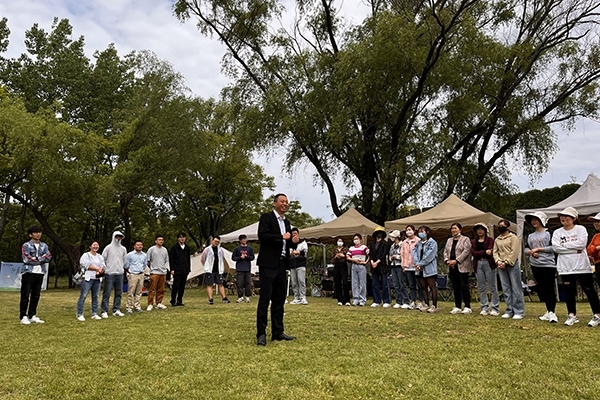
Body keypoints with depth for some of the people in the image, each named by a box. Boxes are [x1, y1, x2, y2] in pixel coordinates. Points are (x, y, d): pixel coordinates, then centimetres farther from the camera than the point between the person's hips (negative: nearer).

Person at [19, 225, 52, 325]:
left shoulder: (44, 246, 13)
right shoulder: (26, 245, -1)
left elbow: (48, 257, 1)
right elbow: (27, 259, -13)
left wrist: (35, 259, -10)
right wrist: (41, 258, -6)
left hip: (40, 273, 5)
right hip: (28, 272, -5)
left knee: (36, 296, 7)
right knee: (25, 296, -3)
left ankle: (32, 316, 15)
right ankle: (23, 316, 3)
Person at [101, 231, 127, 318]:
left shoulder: (123, 249, 11)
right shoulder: (108, 248, -2)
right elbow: (103, 259, 0)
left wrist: (121, 268, 11)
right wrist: (104, 269, -1)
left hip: (120, 274, 5)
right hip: (109, 274, -5)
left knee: (119, 293, 7)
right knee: (107, 293, -3)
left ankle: (116, 310, 15)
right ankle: (104, 311, 1)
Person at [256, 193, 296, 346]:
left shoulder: (286, 222, 19)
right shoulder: (266, 218, -3)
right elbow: (262, 236, -18)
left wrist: (293, 241, 2)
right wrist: (282, 237, -14)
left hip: (282, 264, 7)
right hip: (268, 264, -7)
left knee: (279, 299, 9)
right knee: (265, 299, -6)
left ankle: (277, 332, 16)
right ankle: (261, 334, -1)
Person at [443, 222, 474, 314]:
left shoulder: (465, 239, 0)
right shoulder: (449, 240, 19)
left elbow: (466, 251, -11)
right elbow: (445, 251, 15)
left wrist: (456, 260, -17)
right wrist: (447, 260, -4)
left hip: (462, 267, -6)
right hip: (452, 267, 6)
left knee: (464, 287, -4)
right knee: (456, 288, 8)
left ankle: (467, 307, 3)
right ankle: (457, 307, 13)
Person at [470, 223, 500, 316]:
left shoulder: (490, 240, 6)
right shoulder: (473, 242, 16)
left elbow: (490, 252, -10)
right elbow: (473, 253, -1)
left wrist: (479, 253, -10)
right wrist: (485, 252, -11)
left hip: (489, 264, -3)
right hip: (478, 265, 4)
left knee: (492, 287, -3)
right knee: (481, 288, 4)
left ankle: (495, 308, 1)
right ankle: (484, 308, 10)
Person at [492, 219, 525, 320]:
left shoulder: (513, 237, -2)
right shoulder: (497, 240, 16)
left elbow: (514, 252, -10)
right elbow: (495, 252, 12)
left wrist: (507, 262, -15)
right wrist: (498, 261, -5)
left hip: (512, 265, -6)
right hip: (501, 266, 6)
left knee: (516, 288, -4)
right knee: (506, 289, 8)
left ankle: (519, 311, 1)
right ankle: (509, 310, 14)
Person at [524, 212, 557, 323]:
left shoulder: (549, 233, -3)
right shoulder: (530, 236, 15)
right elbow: (526, 249, 14)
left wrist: (539, 249, -13)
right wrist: (531, 252, -7)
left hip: (548, 265, -6)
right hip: (535, 266, 6)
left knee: (549, 289, -8)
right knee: (541, 289, 10)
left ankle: (552, 313, -7)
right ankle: (548, 311, 19)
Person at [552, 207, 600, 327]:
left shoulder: (580, 229, 0)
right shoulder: (557, 233, 8)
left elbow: (582, 243, -16)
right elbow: (556, 248, -6)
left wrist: (565, 245, -11)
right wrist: (574, 249, -12)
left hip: (582, 266, -2)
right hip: (566, 267, 3)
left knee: (589, 290, 3)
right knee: (570, 292, 8)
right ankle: (572, 315, 18)